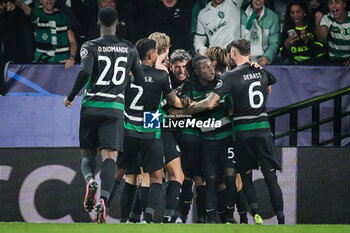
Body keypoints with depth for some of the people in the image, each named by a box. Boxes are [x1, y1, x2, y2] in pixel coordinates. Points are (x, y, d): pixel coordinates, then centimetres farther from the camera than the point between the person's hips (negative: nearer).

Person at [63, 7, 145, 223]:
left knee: (88, 154, 14)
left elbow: (85, 72, -17)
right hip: (115, 108, 0)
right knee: (110, 156, -7)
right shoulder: (130, 49, 8)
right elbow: (141, 80, 11)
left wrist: (71, 96, -4)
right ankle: (104, 199, -28)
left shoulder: (90, 47, -1)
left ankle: (90, 180, -19)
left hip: (91, 107, 0)